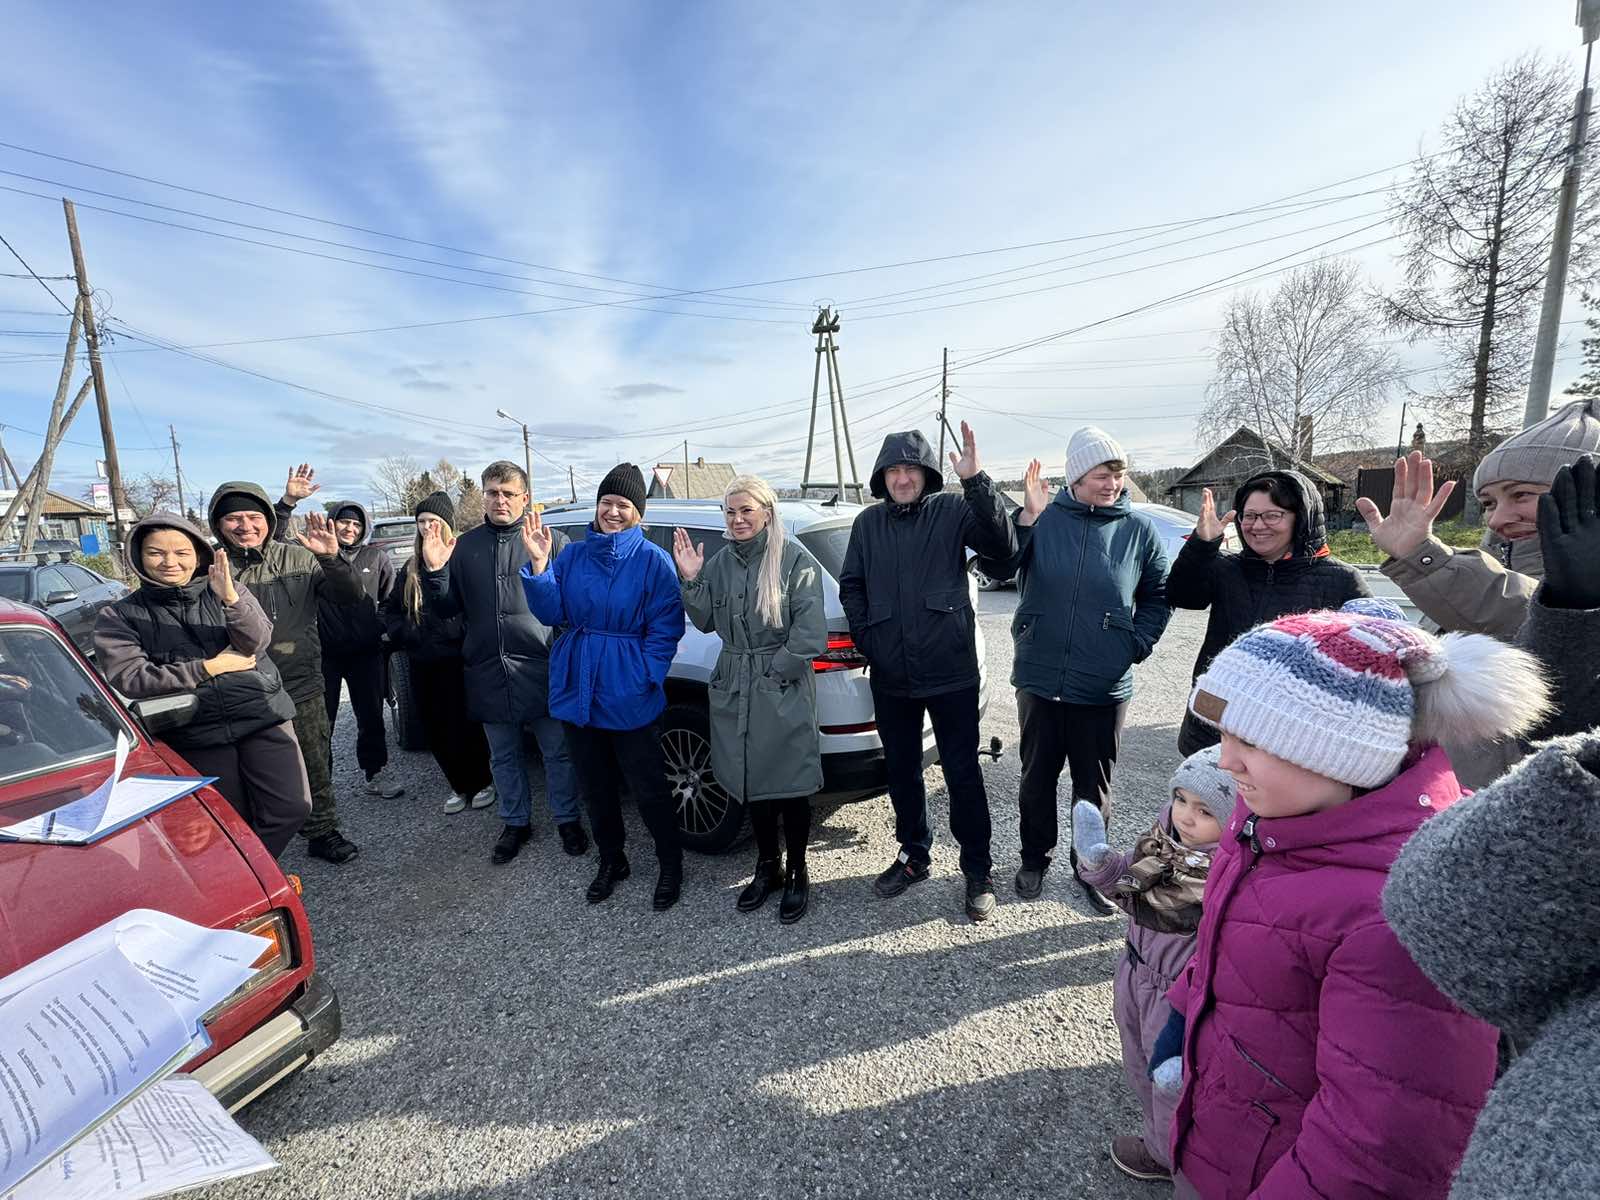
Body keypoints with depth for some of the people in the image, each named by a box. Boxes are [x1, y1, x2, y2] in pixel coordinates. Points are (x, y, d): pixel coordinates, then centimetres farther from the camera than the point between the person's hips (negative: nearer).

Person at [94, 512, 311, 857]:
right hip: (196, 735, 0)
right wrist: (208, 667, -9)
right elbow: (128, 678, -6)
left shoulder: (227, 591, 7)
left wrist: (230, 598, -23)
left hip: (263, 717, 0)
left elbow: (256, 644, -8)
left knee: (292, 808, -6)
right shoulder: (119, 617, 6)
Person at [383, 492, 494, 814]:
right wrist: (403, 635, 5)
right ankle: (459, 786, 27)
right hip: (422, 662, 6)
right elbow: (391, 608, 19)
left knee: (464, 726, 1)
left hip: (457, 658, -6)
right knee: (434, 729, 11)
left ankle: (482, 782, 21)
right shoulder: (412, 566, 14)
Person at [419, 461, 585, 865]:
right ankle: (515, 823, 37)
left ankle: (567, 820, 29)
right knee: (504, 757, 18)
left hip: (542, 669, -3)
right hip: (489, 673, 4)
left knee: (558, 752, 9)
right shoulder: (464, 546, 9)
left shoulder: (551, 540, -3)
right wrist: (434, 572, -7)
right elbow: (446, 611, 9)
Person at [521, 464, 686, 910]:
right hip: (578, 688, 5)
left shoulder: (653, 561, -8)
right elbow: (551, 611, 0)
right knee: (595, 785, 18)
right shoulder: (573, 555, 5)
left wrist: (646, 678, -18)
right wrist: (539, 564, -13)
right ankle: (611, 860, 38)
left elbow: (665, 627, -10)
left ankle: (671, 865, 26)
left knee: (648, 787, 4)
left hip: (628, 695, -5)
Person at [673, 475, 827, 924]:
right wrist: (691, 580, -5)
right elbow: (706, 623, 8)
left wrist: (774, 669, -11)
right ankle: (767, 867, 34)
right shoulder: (719, 561, 7)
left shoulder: (795, 560, -9)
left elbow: (810, 636, -13)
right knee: (750, 784, 15)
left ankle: (796, 874, 26)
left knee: (789, 787, 5)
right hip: (733, 690, 5)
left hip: (785, 692, -5)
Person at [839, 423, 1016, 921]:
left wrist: (976, 481, -32)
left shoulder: (952, 511, -5)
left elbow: (1003, 546, -22)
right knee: (901, 770, 17)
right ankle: (914, 855, 37)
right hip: (890, 676, 4)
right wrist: (866, 636, 0)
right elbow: (850, 585, 11)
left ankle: (977, 870, 24)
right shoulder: (868, 523, 5)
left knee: (962, 772, 6)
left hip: (950, 672, -4)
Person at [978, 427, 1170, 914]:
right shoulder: (1044, 517, -4)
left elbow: (1158, 598, 11)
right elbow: (998, 568, -13)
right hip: (1039, 679, 0)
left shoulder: (1139, 530, 1)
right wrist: (1027, 516, -24)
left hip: (1104, 688, 1)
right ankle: (1035, 859, 35)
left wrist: (1136, 646, -1)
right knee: (1037, 778, 15)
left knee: (1094, 786, 14)